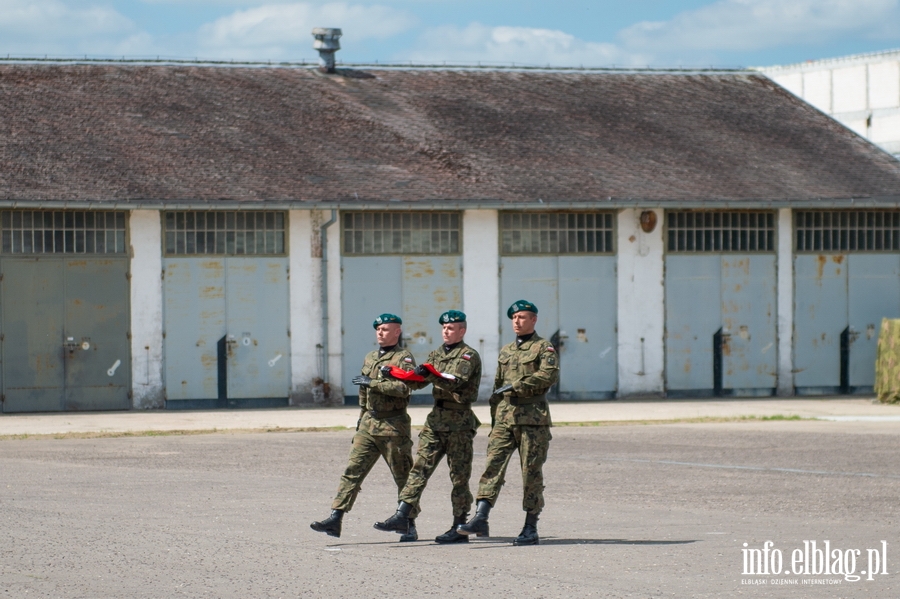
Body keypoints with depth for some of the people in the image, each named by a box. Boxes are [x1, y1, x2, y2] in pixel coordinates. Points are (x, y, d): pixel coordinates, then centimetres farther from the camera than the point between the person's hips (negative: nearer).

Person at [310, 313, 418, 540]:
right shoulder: (370, 358, 17)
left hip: (393, 426, -7)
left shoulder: (404, 358, -7)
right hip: (368, 425, 7)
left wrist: (372, 383, -20)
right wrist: (361, 417, 24)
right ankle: (335, 519, -10)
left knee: (403, 477, 2)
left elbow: (403, 388, -23)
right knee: (353, 470, -4)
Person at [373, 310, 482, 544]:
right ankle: (401, 517, -7)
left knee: (459, 476, -1)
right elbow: (418, 381, 10)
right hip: (436, 418, 6)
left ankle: (459, 528, 3)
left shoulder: (469, 356, -4)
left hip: (459, 421, -6)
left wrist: (430, 374, -34)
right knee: (420, 467, -2)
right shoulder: (436, 355, 17)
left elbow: (456, 381, -20)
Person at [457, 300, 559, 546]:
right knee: (492, 465, -9)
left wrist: (517, 385, -18)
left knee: (531, 472, -2)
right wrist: (494, 419, 18)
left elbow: (549, 375, -16)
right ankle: (480, 519, -18)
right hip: (504, 418, 5)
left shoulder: (544, 348, 2)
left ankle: (531, 529, 3)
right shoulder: (505, 352, 21)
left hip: (532, 418, -5)